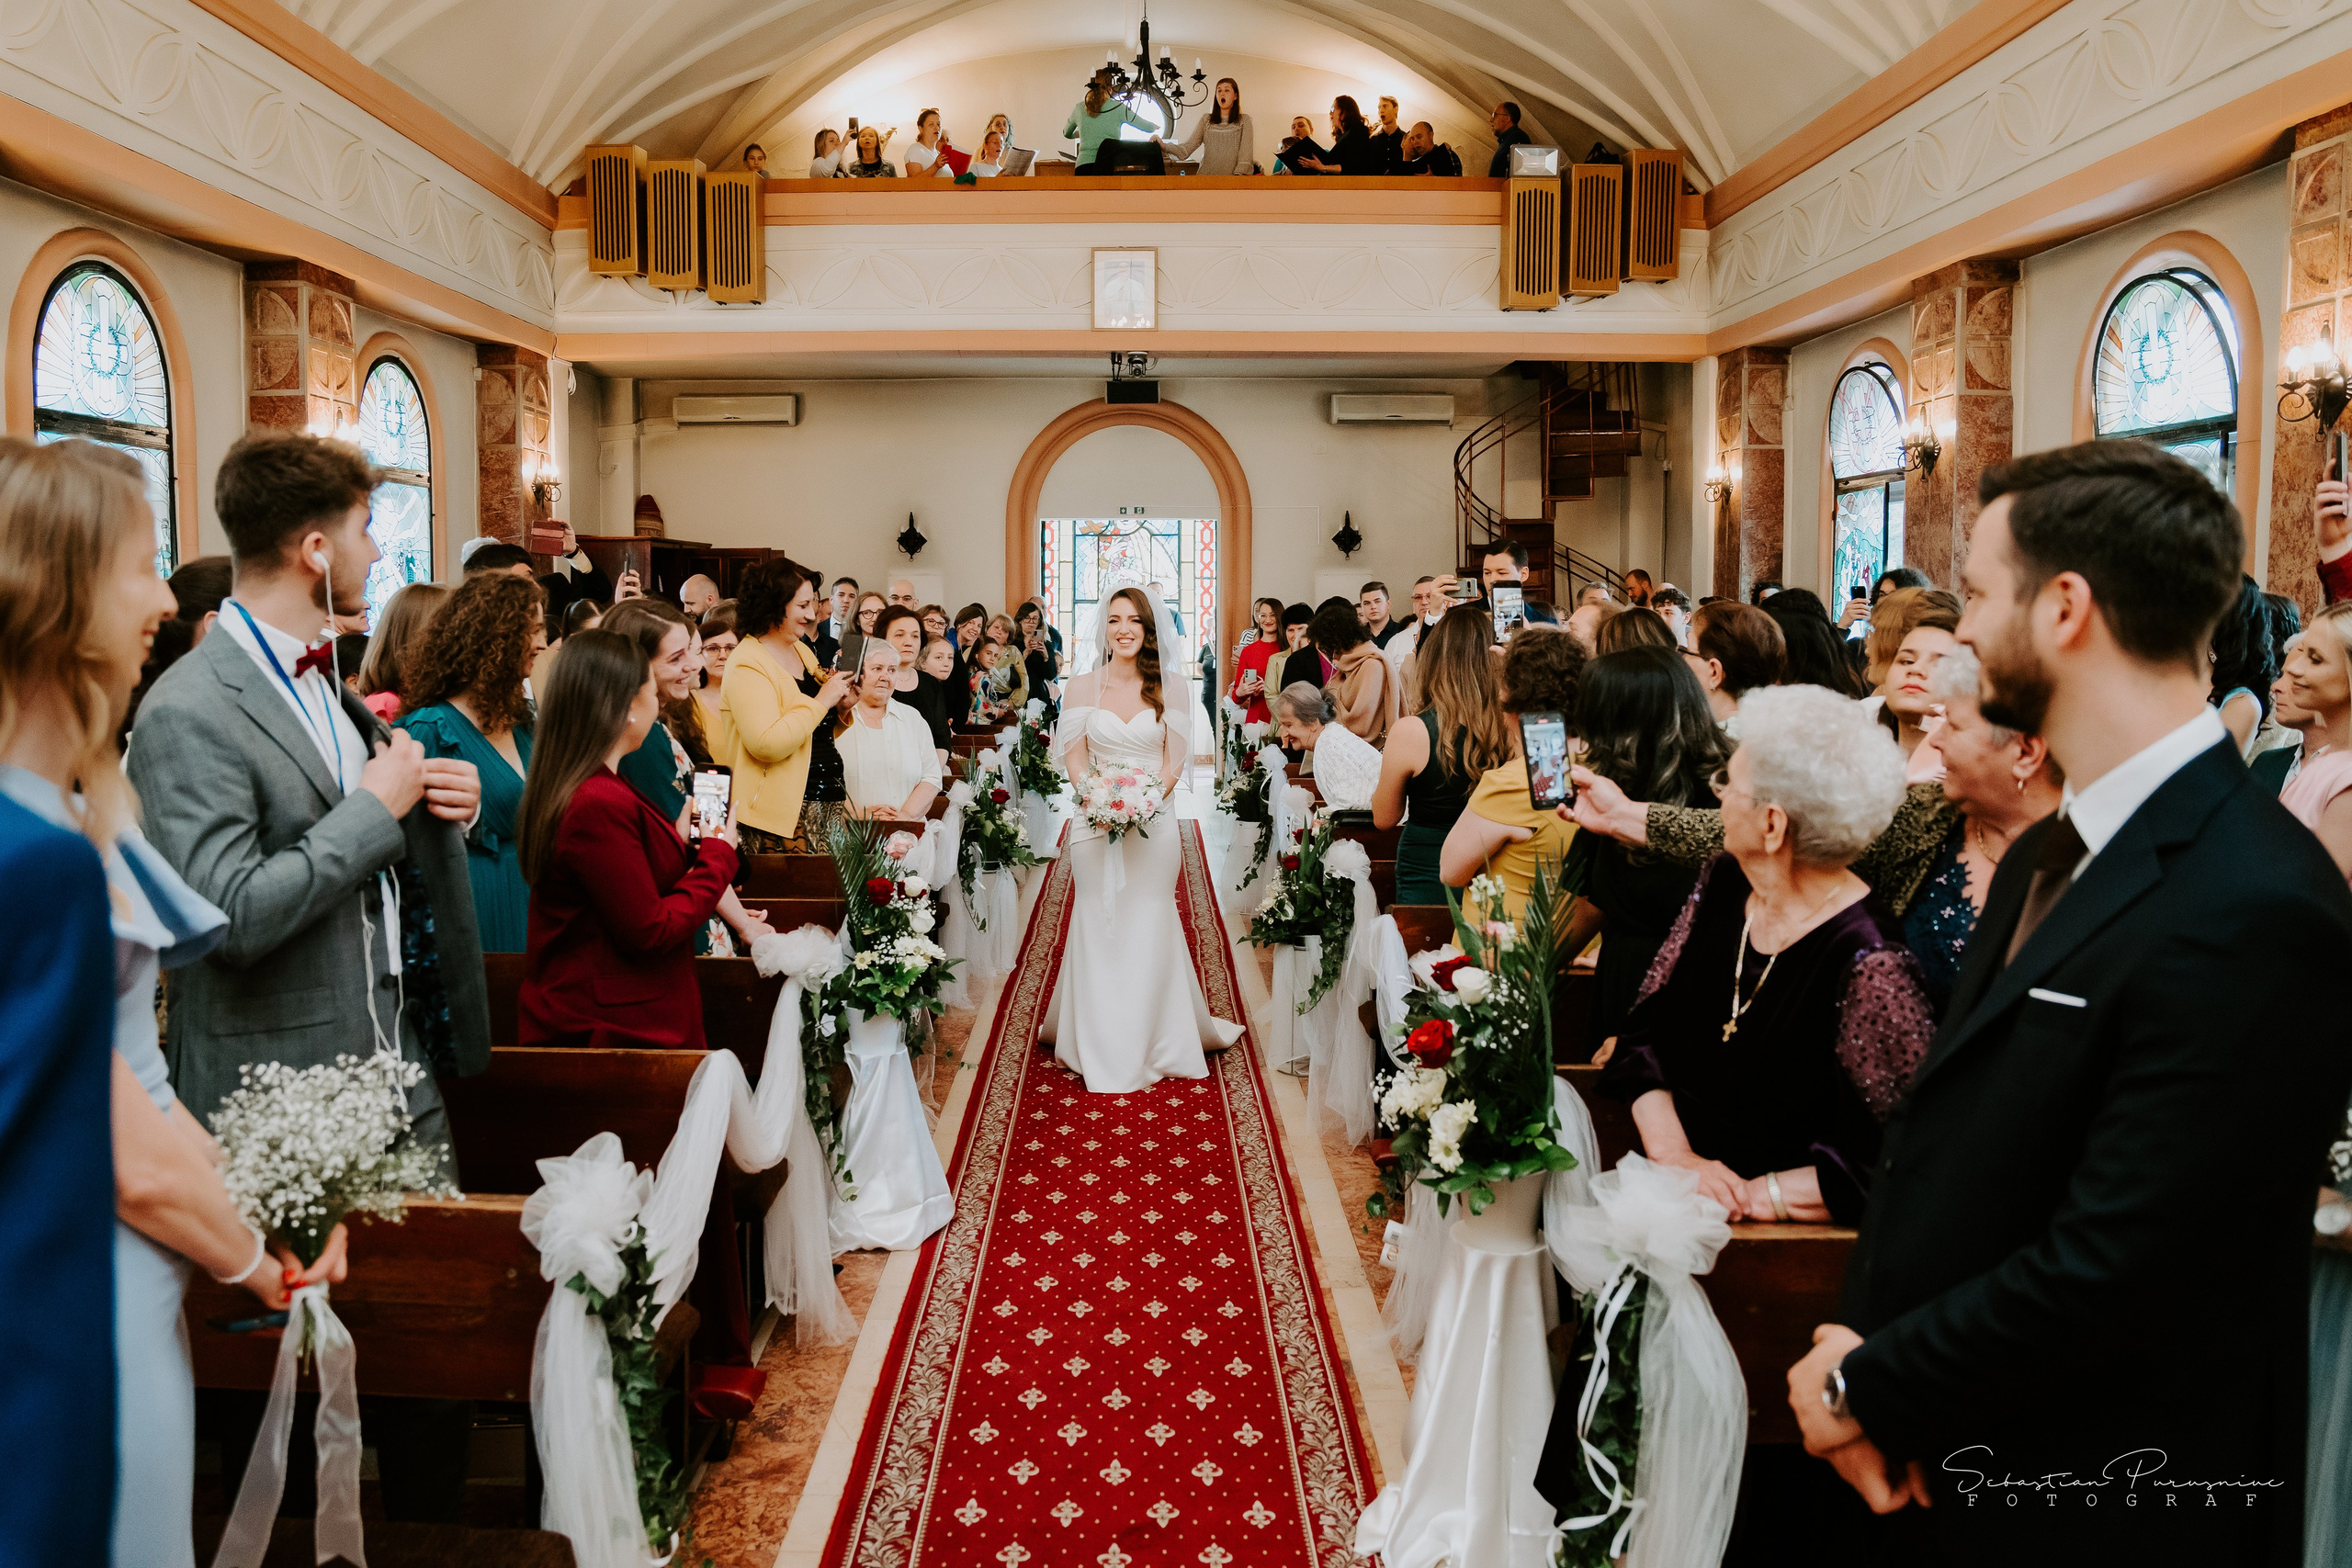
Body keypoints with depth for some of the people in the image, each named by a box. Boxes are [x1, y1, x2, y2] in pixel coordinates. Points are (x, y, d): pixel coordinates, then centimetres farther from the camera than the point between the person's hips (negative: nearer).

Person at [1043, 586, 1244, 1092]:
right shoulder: (1082, 688, 3)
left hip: (1153, 820, 0)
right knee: (1098, 926, 4)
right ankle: (1100, 1045, 16)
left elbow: (1175, 761, 1)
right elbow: (1074, 759, 3)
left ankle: (1152, 1044, 16)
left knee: (1150, 928, 3)